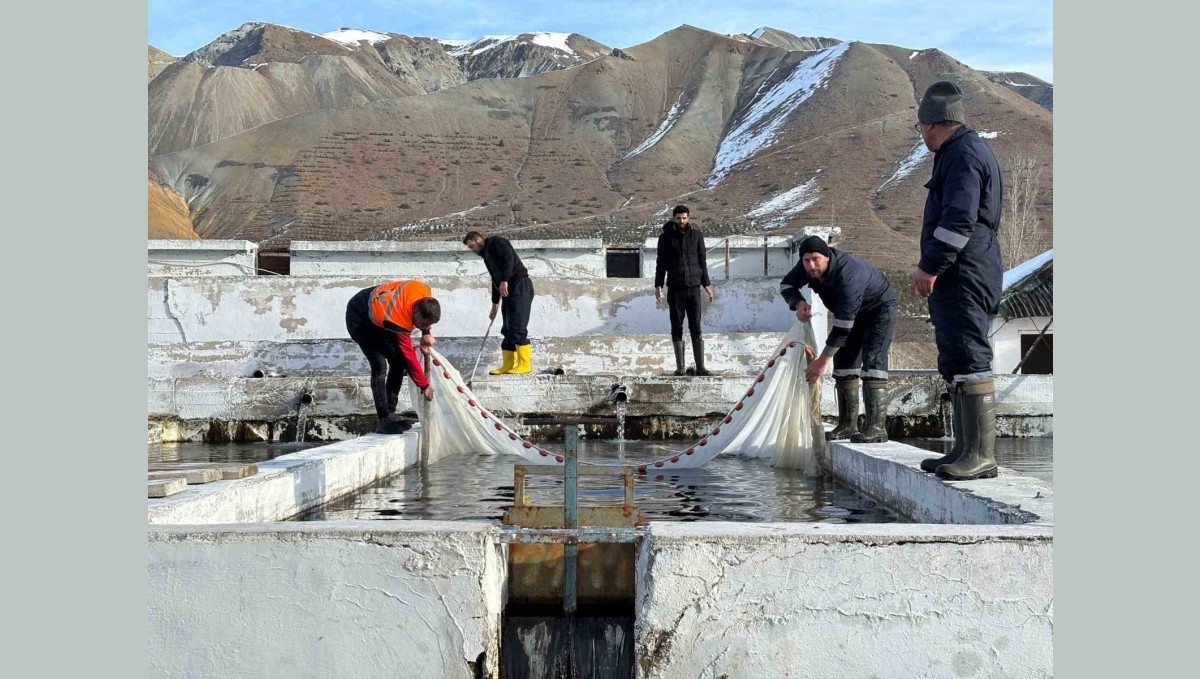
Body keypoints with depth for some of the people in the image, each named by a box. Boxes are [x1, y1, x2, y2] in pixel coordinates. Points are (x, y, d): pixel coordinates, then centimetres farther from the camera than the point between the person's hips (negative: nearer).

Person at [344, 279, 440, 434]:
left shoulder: (425, 294, -25)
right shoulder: (398, 320, -41)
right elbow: (409, 356, -28)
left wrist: (426, 333, -6)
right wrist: (424, 385, -18)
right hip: (359, 319, -8)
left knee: (398, 361, 0)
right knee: (379, 365, -20)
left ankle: (390, 414, 7)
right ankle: (384, 421, -16)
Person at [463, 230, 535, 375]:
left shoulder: (495, 242, 0)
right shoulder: (486, 255, 26)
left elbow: (509, 258, -18)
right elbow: (495, 280, 31)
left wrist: (504, 281, -24)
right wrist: (494, 306, 33)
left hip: (520, 286, -10)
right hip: (507, 291, 10)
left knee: (517, 327, -13)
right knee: (507, 330, 7)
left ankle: (524, 364, -11)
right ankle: (508, 365, 9)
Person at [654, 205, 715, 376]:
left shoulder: (696, 235, 9)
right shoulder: (666, 237, 5)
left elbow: (702, 261, 13)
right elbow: (661, 263, 6)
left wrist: (707, 284, 8)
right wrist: (658, 285, -3)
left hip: (693, 286, 1)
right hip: (675, 288, -1)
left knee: (696, 327, -2)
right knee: (677, 327, 2)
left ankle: (700, 367, -2)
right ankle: (680, 367, 6)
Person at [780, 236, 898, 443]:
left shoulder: (847, 275, -41)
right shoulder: (807, 267, -18)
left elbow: (843, 324, -40)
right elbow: (786, 285, -2)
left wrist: (823, 359, -37)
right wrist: (798, 303, -25)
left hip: (879, 307, -8)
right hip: (854, 311, 8)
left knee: (872, 361, -23)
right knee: (844, 360, 3)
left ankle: (877, 427, -29)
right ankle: (848, 425, 7)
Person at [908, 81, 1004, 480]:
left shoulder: (965, 154, -11)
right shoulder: (959, 153, 23)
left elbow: (959, 220, -20)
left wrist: (931, 266, -19)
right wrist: (931, 268, 23)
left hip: (964, 279, -11)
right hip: (955, 281, 11)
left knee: (969, 362, -13)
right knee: (957, 364, 13)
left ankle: (981, 455, -12)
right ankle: (965, 451, 19)